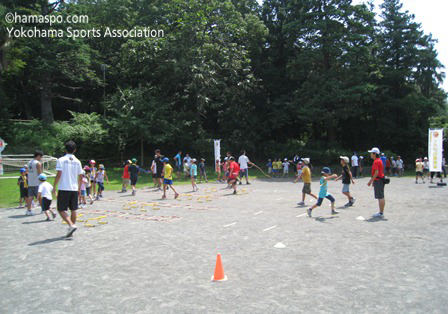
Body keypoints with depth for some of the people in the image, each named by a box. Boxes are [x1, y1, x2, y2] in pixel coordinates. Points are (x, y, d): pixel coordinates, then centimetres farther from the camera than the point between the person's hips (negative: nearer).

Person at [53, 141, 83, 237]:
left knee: (61, 210, 2)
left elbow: (58, 175, -12)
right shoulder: (77, 161, 7)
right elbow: (80, 176, 11)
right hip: (74, 189, 4)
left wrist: (54, 187, -3)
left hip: (63, 189, -4)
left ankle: (71, 225, -17)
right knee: (73, 210, 11)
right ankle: (71, 230, 18)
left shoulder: (61, 160, -5)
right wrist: (79, 188, 22)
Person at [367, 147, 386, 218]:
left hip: (378, 181, -11)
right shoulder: (379, 160, 17)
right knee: (381, 197, 13)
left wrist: (371, 181, -19)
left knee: (380, 197, -7)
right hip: (380, 180, 11)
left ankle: (381, 213, -3)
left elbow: (376, 173, -22)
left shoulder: (376, 161, -16)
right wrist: (373, 181, 24)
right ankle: (381, 212, 20)